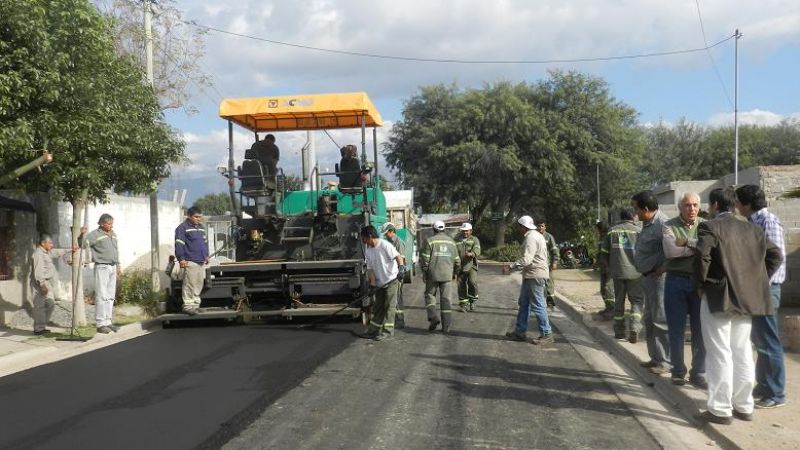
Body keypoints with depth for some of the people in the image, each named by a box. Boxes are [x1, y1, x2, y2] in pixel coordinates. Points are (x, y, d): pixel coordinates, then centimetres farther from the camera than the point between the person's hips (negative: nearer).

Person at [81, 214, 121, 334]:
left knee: (111, 296, 9)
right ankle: (100, 324, -4)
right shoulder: (95, 234, -6)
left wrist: (118, 266, 23)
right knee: (102, 296, -7)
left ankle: (108, 322, 16)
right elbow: (83, 244, -14)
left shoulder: (113, 234, 16)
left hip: (112, 267, 7)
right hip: (102, 267, -7)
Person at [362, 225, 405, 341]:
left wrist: (401, 267, -39)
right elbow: (370, 268, 4)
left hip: (391, 280, -7)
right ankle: (373, 331, 18)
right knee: (378, 307, 12)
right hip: (379, 282, 8)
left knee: (389, 306, -5)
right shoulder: (368, 250, 6)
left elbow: (398, 256, -22)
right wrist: (373, 282, -8)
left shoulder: (385, 245, -16)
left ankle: (388, 331, 0)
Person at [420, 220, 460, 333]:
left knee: (430, 295, 13)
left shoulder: (430, 241, -5)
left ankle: (433, 317, -6)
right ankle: (446, 326, 4)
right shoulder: (451, 241, 8)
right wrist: (455, 272, 23)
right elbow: (457, 260, 11)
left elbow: (424, 258, -9)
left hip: (433, 274, -3)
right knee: (445, 299, 6)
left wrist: (424, 272, 1)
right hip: (447, 275, 3)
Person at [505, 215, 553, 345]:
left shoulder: (531, 238, -18)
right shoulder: (535, 235, 15)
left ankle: (546, 334, 4)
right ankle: (520, 331, 21)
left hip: (535, 276, -11)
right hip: (531, 275, 11)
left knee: (537, 305, -4)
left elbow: (526, 260, -27)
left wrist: (512, 266, -23)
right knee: (523, 303, 14)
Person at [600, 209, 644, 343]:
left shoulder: (612, 231, 6)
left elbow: (604, 254, 7)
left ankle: (619, 331, 18)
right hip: (635, 272, -2)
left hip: (617, 272, 3)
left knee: (619, 301, 13)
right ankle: (634, 328, -12)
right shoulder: (638, 231, -2)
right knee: (637, 300, 6)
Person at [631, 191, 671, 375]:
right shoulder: (647, 224, 13)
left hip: (659, 277, -10)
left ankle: (666, 361, 4)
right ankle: (656, 357, 28)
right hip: (648, 277, 10)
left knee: (660, 320, -4)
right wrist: (645, 273, 11)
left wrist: (662, 268, -22)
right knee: (649, 319, 17)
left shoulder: (662, 223, -19)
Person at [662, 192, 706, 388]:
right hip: (676, 282, -2)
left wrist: (687, 242, -15)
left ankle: (698, 373, 18)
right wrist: (698, 246, -11)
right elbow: (670, 251, -17)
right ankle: (678, 371, 19)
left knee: (700, 330, 6)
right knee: (676, 329, 6)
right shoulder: (669, 226, -1)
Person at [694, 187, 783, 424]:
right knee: (742, 353, 14)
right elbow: (776, 255, 9)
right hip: (746, 298, 6)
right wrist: (757, 281, 11)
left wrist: (701, 284, -9)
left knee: (720, 355, -1)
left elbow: (702, 257, -23)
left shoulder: (709, 227, -10)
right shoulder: (752, 228, 10)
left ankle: (720, 409, 4)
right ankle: (744, 406, 22)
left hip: (718, 298, -6)